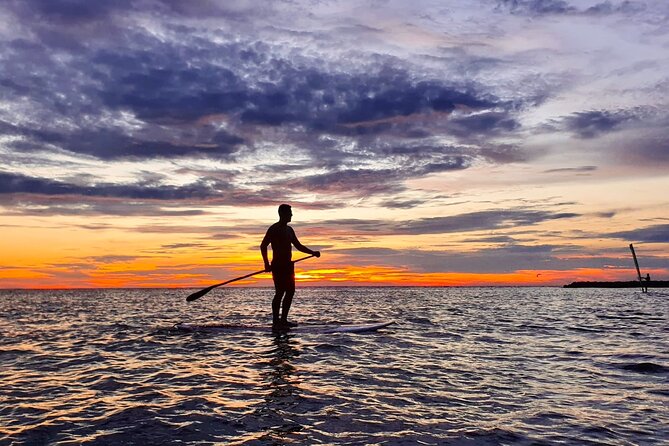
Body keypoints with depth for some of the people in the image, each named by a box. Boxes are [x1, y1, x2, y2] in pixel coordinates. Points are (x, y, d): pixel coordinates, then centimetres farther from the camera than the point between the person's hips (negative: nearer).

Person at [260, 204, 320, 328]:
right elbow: (263, 246, -12)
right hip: (278, 265, -8)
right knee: (280, 292, -11)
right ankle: (276, 321, -7)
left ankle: (283, 320, 13)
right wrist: (267, 264, -19)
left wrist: (313, 252, 13)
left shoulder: (289, 230, 18)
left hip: (288, 265, 8)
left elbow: (298, 245, 24)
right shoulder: (274, 229, -6)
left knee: (290, 291, 7)